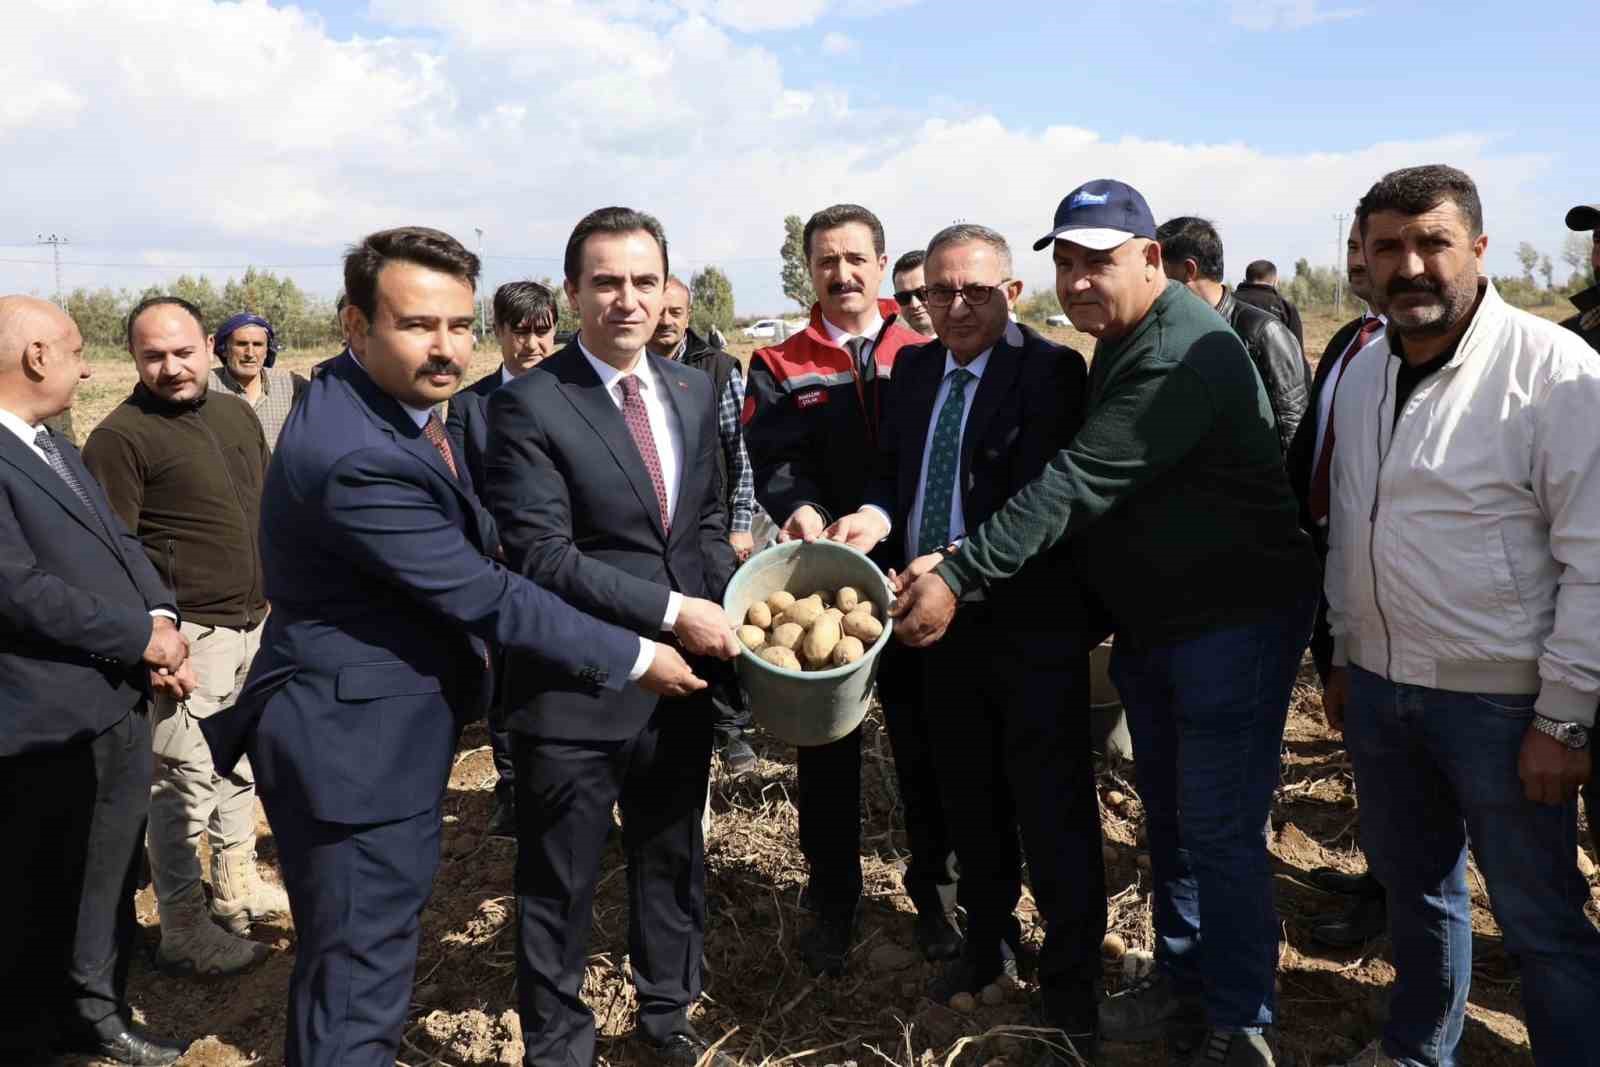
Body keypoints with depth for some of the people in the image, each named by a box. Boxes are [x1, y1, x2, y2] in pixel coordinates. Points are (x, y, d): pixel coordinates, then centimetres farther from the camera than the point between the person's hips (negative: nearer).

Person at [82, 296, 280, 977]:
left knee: (238, 766, 18)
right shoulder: (121, 437, -11)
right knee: (185, 782, -3)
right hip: (188, 637, -7)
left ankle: (236, 889, 34)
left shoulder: (236, 413, 11)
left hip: (253, 622, 8)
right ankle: (183, 932, 11)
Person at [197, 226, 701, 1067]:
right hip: (356, 744, -10)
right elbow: (485, 597, -23)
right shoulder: (357, 458, -28)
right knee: (359, 975, 5)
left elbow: (474, 543, 13)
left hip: (383, 730, 10)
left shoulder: (390, 403, 4)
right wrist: (637, 658, -14)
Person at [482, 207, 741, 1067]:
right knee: (560, 888, 12)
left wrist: (732, 609, -3)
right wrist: (670, 611, -21)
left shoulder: (693, 390, 6)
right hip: (574, 690, -5)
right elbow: (540, 557, -20)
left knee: (674, 863, 22)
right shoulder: (529, 405, -14)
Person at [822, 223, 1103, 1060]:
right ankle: (987, 940, 42)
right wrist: (879, 514, -10)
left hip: (1029, 622, -6)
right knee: (968, 799, 20)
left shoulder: (1050, 371, -13)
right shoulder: (914, 368, 7)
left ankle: (1070, 982, 24)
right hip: (937, 615, 6)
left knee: (1051, 809, 5)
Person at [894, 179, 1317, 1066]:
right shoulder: (1119, 342, 10)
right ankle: (1180, 984, 36)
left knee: (1219, 832, -1)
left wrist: (962, 575, -31)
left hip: (1232, 618, -9)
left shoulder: (1184, 353, -23)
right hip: (1150, 618, 9)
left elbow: (1080, 481, -30)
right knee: (1168, 816, 19)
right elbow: (1083, 475, 12)